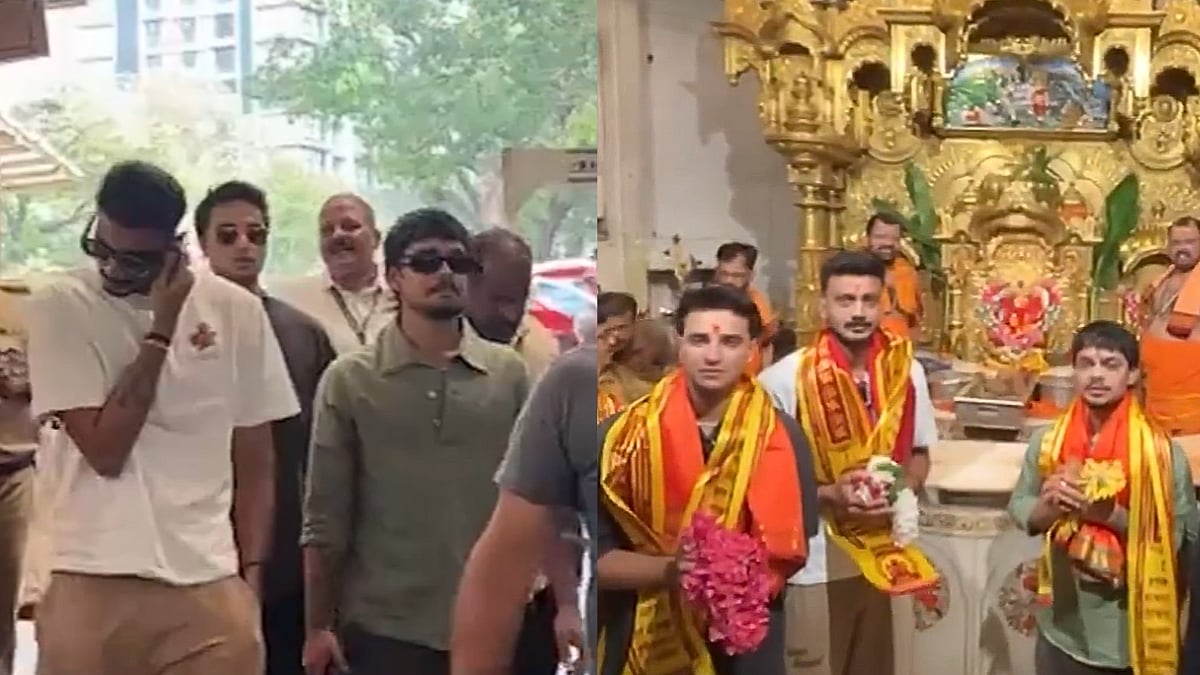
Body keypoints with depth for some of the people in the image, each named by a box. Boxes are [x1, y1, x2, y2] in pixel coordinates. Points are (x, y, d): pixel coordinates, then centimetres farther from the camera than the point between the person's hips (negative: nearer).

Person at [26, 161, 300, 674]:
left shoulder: (236, 311, 2)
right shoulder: (58, 306, -3)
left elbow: (253, 462, 8)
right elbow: (105, 451, -10)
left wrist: (252, 575, 4)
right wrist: (161, 331, -11)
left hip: (210, 586, 1)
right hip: (93, 582, -1)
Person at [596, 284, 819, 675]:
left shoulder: (780, 438, -5)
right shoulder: (622, 434, -8)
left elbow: (785, 554, -6)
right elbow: (597, 555, -10)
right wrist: (673, 570, -25)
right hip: (642, 643, 0)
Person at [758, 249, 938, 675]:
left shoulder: (906, 371, -1)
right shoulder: (784, 379, -15)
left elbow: (919, 453, 11)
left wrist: (903, 488, -10)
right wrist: (830, 495, -21)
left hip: (881, 554, 4)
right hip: (813, 561, -4)